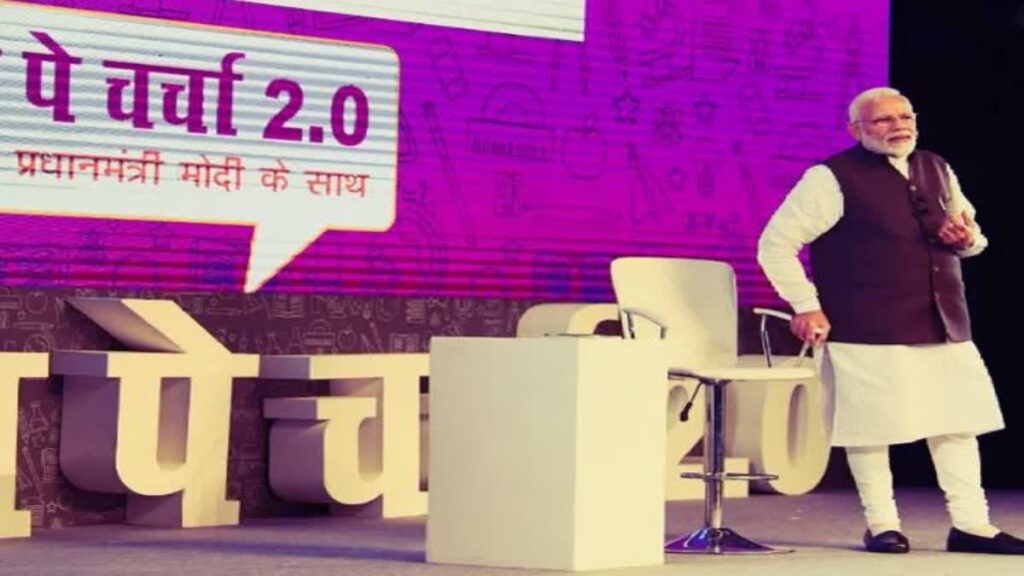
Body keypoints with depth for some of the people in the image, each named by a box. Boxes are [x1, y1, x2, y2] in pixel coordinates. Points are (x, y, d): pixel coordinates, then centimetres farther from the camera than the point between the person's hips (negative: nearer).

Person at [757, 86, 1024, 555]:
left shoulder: (937, 171, 15)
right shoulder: (832, 179, -7)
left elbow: (973, 239, 27)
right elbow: (776, 244, -8)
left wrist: (967, 236, 2)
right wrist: (806, 306, -12)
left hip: (943, 325, 6)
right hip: (868, 332, -6)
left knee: (957, 423, 6)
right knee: (871, 427, -3)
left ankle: (970, 524, 15)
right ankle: (881, 525, 13)